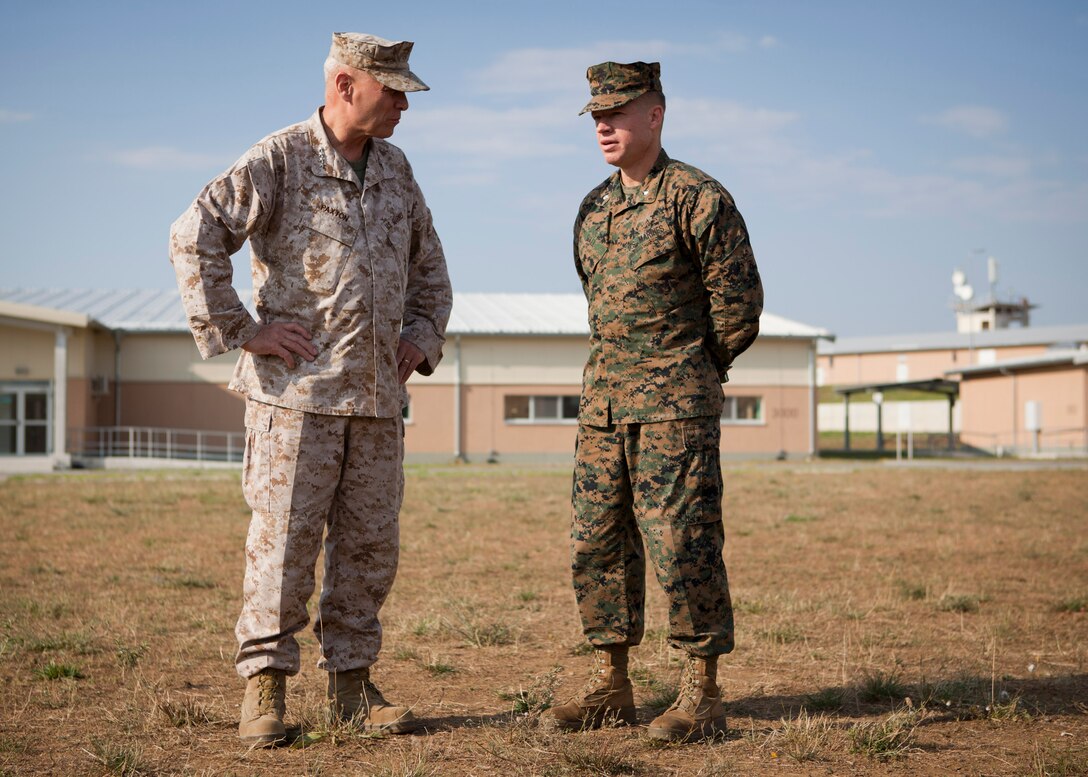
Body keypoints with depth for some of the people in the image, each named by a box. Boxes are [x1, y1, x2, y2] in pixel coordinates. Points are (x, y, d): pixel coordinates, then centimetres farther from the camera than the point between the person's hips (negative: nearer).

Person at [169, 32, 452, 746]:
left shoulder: (395, 170, 15)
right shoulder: (279, 161, -5)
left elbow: (429, 265, 28)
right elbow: (194, 238, -14)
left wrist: (423, 335, 13)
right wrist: (241, 331, -15)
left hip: (378, 394, 6)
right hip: (297, 390, -6)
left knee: (370, 544, 8)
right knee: (285, 539, -5)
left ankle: (352, 685, 17)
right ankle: (265, 687, 5)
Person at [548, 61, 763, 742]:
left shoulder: (697, 198, -7)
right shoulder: (593, 208, 14)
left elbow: (740, 301, -4)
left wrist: (694, 373, 6)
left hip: (677, 403, -7)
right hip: (604, 401, 7)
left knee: (682, 544, -7)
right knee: (596, 545, 7)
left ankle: (703, 696, 1)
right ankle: (613, 686, 16)